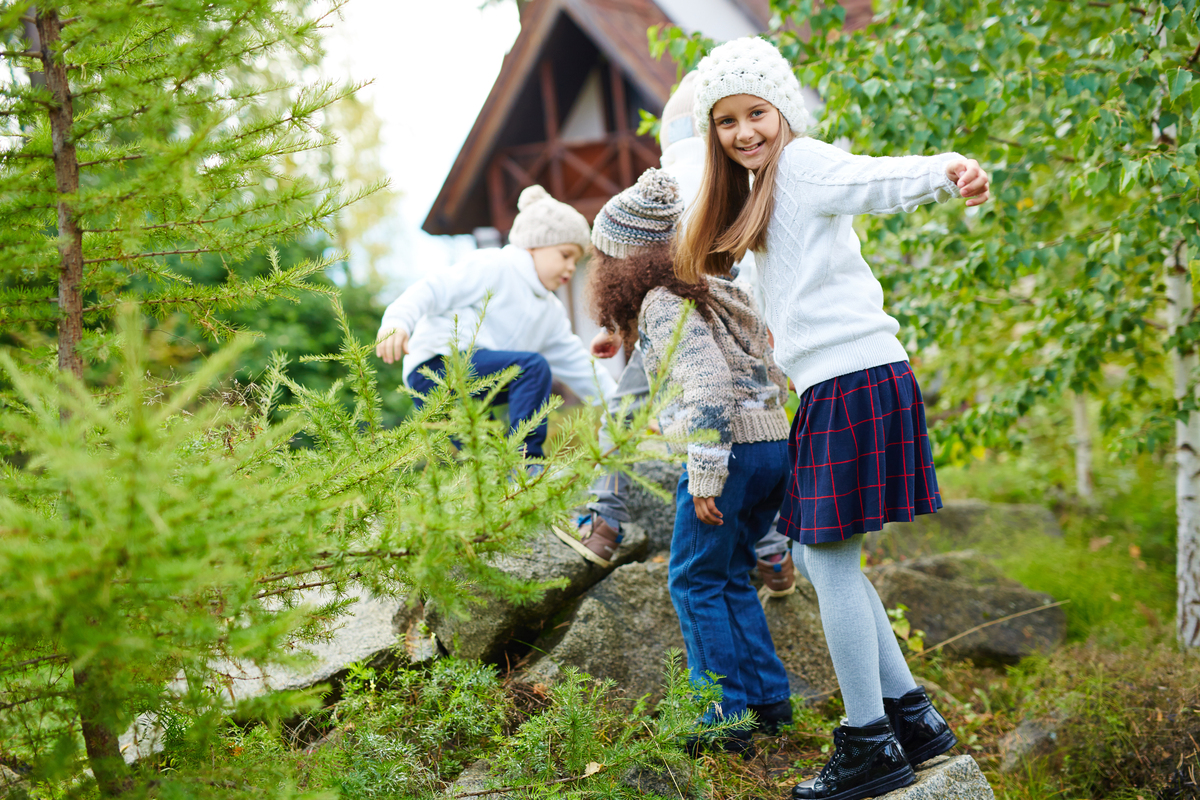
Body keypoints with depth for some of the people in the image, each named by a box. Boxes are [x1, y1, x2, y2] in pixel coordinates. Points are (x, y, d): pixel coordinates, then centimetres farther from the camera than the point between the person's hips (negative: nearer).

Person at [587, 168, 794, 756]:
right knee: (730, 579, 19)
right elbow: (770, 374, 22)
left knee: (695, 582, 2)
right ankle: (769, 699, 21)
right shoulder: (710, 289, 19)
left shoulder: (662, 304, -9)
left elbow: (709, 384, -21)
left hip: (730, 447, -9)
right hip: (774, 443, 9)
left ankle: (727, 718, 4)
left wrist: (705, 476, -20)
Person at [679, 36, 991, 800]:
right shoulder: (761, 191, 23)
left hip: (854, 380, -10)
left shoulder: (804, 163, -6)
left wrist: (950, 169, -49)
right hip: (833, 385, 10)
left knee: (832, 559, -5)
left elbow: (881, 179, -27)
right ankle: (912, 714, 20)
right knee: (817, 556, 14)